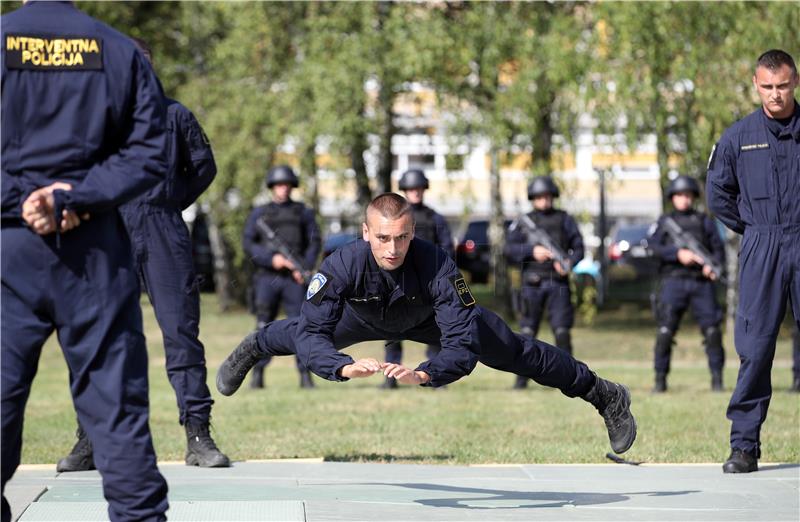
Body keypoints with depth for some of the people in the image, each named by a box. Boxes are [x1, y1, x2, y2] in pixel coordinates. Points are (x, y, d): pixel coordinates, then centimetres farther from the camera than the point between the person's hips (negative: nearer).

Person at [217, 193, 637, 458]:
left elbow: (463, 344, -48)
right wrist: (345, 367, -65)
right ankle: (250, 349, 64)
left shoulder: (437, 267, -46)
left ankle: (603, 394, 31)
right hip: (364, 317, 1)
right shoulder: (342, 266, -44)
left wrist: (425, 374, -67)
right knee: (300, 334, 27)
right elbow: (313, 333, -45)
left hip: (428, 319, -1)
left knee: (513, 352, 9)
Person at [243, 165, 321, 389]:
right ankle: (257, 374, 3)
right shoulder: (259, 214, 12)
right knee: (264, 326, -2)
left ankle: (305, 375, -4)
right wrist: (272, 259, -10)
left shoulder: (303, 212, 13)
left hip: (294, 279, 0)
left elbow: (315, 242, 8)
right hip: (267, 278, 0)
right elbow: (249, 244, 5)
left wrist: (304, 267, -7)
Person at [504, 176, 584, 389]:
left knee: (562, 331, -7)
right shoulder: (522, 223, 10)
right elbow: (509, 250, 0)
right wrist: (532, 250, -14)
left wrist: (569, 264, -11)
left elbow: (578, 246, 8)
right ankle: (522, 378, 7)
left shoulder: (564, 220, 11)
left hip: (558, 284, 0)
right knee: (527, 333, 0)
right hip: (532, 284, 0)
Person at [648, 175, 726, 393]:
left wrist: (712, 265, -11)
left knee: (712, 330, -6)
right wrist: (678, 254, -15)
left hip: (702, 283, 1)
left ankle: (717, 378, 0)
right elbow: (654, 246, 0)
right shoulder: (664, 221, 14)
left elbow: (718, 248, 10)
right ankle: (660, 379, -3)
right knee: (665, 331, -9)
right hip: (674, 281, -1)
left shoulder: (705, 221, 16)